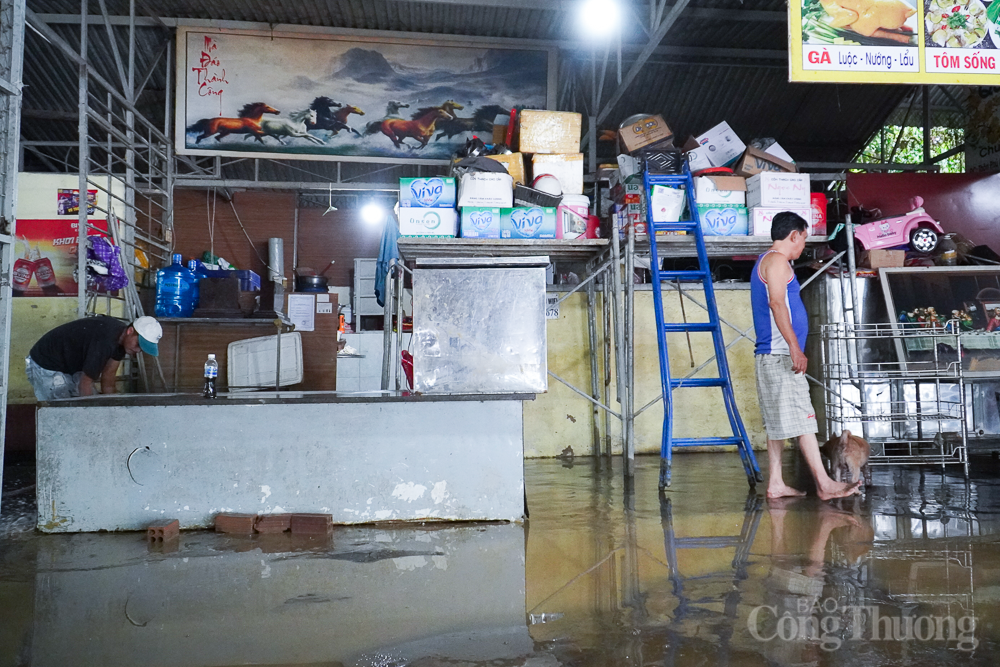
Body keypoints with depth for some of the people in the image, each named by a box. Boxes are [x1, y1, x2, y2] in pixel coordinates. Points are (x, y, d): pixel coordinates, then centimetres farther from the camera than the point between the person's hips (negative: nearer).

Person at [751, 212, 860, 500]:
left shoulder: (766, 262, 25)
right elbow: (777, 303, -18)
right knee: (802, 417, -10)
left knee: (779, 423, 9)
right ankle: (824, 484, -8)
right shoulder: (777, 260, -6)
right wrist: (794, 346, -22)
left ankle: (775, 484, 10)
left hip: (772, 356, 10)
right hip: (780, 353, -10)